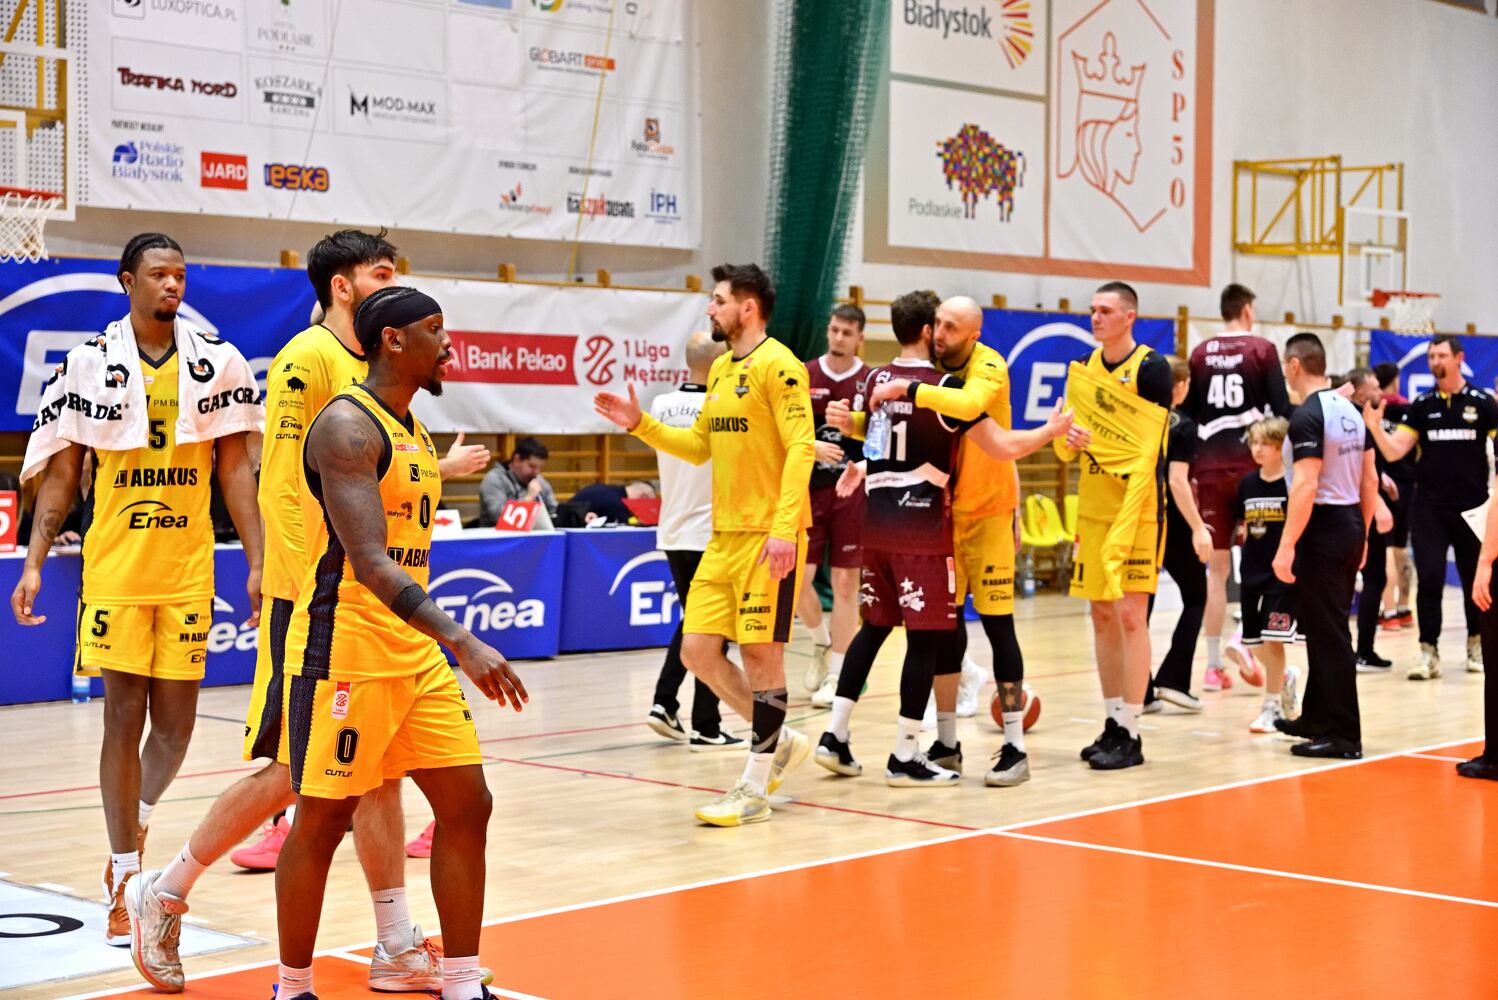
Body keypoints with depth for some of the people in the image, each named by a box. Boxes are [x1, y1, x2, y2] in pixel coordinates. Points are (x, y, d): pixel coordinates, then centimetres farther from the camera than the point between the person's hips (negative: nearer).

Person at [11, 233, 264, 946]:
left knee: (175, 721, 5)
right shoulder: (88, 364, 1)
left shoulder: (218, 362, 4)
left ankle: (137, 821, 34)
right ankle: (124, 880, 8)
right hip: (114, 570, -1)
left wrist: (258, 563, 1)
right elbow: (60, 472, 5)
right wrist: (34, 563, -2)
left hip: (188, 572, 2)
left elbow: (235, 469, 6)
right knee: (124, 717, -2)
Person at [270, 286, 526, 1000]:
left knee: (466, 804, 6)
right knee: (323, 820, 1)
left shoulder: (413, 431, 13)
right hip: (344, 653, -9)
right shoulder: (348, 425, -16)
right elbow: (368, 561, -27)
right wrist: (462, 641, -36)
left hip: (416, 654, 9)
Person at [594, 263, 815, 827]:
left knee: (761, 652, -2)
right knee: (697, 650, 5)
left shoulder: (778, 366, -10)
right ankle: (781, 742, 23)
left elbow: (801, 448, -18)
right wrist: (640, 424, 12)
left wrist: (784, 526, -26)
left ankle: (754, 790, 7)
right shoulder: (720, 370, 16)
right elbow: (699, 446, 23)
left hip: (769, 537, -9)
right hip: (724, 536, 9)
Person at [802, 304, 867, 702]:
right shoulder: (804, 376, 2)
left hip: (851, 491, -1)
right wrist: (813, 446, -18)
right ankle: (822, 642, 25)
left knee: (845, 582, 2)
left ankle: (836, 674, 11)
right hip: (809, 488, 1)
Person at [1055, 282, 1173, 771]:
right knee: (1102, 613, 9)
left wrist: (1127, 519, -21)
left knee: (1130, 613, -8)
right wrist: (1065, 440, -5)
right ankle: (1113, 723, 18)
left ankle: (1131, 735, -3)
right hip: (1094, 504, 7)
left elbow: (1150, 452, -14)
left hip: (1138, 504, -7)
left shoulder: (1151, 368, -8)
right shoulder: (1083, 369, 11)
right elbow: (1068, 449, 17)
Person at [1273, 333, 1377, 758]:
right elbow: (1370, 479, 15)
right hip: (1351, 525, 9)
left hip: (1324, 530, -9)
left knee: (1328, 634, -5)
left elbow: (1306, 485, -23)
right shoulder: (1350, 410, 11)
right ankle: (1317, 717, 28)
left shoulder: (1308, 415, -15)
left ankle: (1343, 734, -3)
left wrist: (1286, 546, -22)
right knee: (1326, 629, 18)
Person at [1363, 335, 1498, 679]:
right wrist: (1375, 427, -19)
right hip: (1429, 508, 1)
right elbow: (1394, 451, -1)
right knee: (1429, 578, -5)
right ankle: (1428, 651, -1)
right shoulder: (1422, 405, 4)